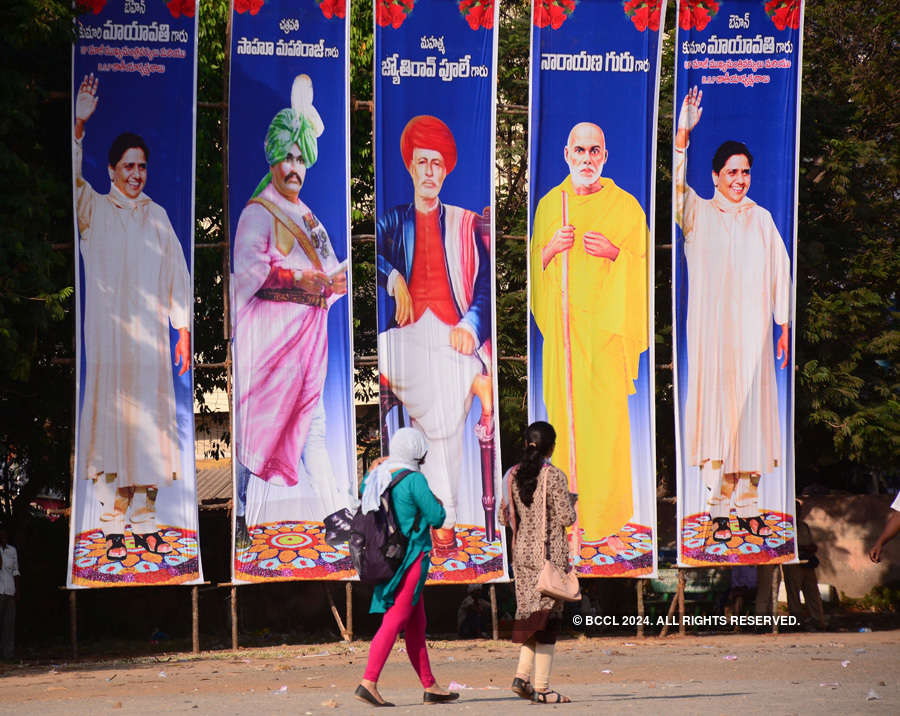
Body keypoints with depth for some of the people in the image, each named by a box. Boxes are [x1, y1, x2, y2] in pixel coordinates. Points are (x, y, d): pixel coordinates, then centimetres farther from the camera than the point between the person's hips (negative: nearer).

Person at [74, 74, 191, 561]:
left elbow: (176, 273, 13)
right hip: (108, 334, -3)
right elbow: (70, 174, -13)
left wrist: (183, 329, 7)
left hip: (151, 337, 3)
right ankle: (113, 529, -3)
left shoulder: (156, 216, 13)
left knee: (149, 425, 3)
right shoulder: (93, 210, 4)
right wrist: (79, 123, -26)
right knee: (110, 421, -5)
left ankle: (145, 524, 10)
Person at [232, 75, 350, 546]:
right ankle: (236, 515, -2)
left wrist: (336, 281, 2)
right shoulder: (257, 213, -4)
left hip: (306, 334, 7)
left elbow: (324, 269, 23)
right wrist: (294, 277, -25)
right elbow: (248, 268, -17)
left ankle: (337, 511, 6)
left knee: (311, 420, 7)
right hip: (267, 331, -7)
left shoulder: (307, 219, 20)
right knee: (253, 420, -6)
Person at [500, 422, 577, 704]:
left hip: (522, 551, 6)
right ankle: (541, 688, -2)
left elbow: (505, 516, 10)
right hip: (549, 553, -6)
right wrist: (570, 500, 8)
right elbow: (566, 517, -12)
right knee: (547, 617, -2)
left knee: (529, 614, 15)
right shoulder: (554, 476, -11)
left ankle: (522, 675, 1)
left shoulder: (514, 476, 6)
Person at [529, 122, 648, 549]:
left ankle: (606, 521, 0)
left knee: (607, 421, -6)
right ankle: (570, 510, 10)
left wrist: (615, 253, -14)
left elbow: (643, 268, 3)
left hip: (606, 327, -3)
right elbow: (534, 267, 15)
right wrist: (552, 249, -5)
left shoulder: (625, 206, 3)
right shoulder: (549, 204, 11)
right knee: (563, 414, 1)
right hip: (562, 327, 3)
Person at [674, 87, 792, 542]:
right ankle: (718, 509, -2)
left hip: (752, 329, 2)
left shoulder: (761, 219, 11)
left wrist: (783, 326, 6)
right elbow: (673, 185, -13)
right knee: (714, 410, -4)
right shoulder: (698, 214, 4)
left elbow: (779, 273, 11)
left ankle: (748, 505, 9)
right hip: (710, 329, -2)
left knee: (751, 413, 2)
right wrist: (683, 133, -24)